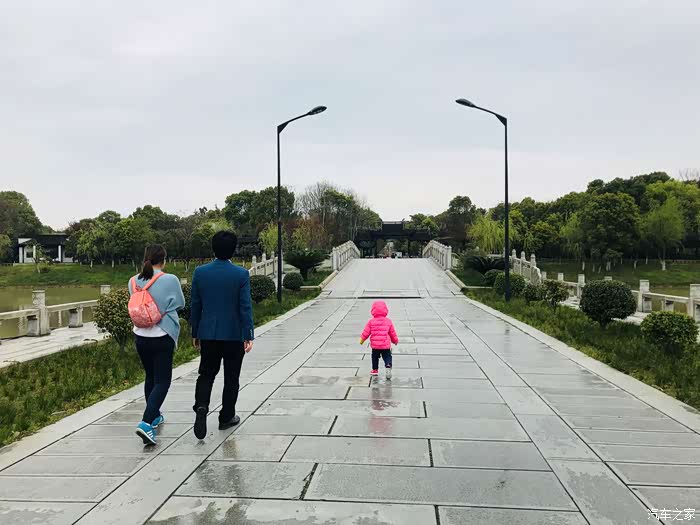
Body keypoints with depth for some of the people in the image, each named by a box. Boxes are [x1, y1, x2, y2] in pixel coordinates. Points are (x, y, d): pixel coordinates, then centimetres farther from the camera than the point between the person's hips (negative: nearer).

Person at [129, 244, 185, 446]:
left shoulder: (133, 281, -2)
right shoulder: (170, 280, -15)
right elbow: (180, 303, 0)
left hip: (141, 336, 5)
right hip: (162, 337, -5)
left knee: (150, 377, 21)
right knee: (162, 381, 1)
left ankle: (154, 416, 36)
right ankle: (146, 423, -13)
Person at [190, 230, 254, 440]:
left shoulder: (200, 272, -2)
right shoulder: (241, 274, -11)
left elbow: (195, 305, 3)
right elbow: (245, 307, -13)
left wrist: (195, 333, 12)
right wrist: (248, 336, -11)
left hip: (208, 334, 2)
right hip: (234, 335, -2)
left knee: (206, 374, 15)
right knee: (231, 378, 12)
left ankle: (201, 407, -8)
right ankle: (226, 417, 21)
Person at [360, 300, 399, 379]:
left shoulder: (371, 322, -5)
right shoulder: (388, 321, -2)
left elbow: (366, 332, -2)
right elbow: (393, 333, 7)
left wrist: (362, 340, 15)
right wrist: (395, 341, 25)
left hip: (375, 346, 1)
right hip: (386, 346, 0)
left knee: (375, 357, 21)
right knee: (387, 357, 8)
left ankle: (375, 370, 31)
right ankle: (388, 367, -16)